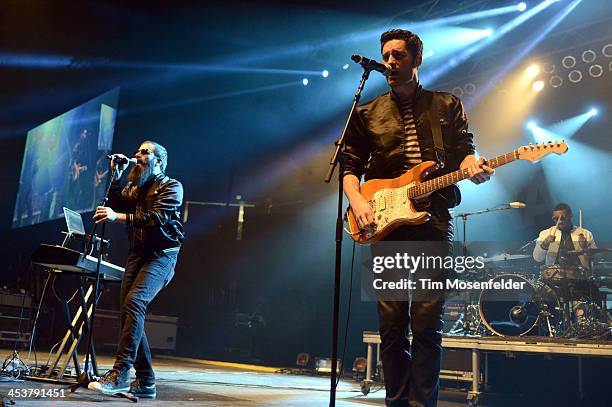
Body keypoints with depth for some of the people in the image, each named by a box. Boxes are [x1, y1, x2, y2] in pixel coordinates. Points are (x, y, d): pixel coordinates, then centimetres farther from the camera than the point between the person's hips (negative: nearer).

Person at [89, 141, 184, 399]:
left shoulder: (171, 186, 0)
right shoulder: (134, 187, 22)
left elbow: (158, 216, -16)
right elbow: (115, 206, 10)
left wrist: (119, 216, -23)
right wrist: (116, 176, 4)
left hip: (162, 254, -7)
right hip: (137, 254, 7)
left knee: (134, 301, -26)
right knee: (129, 310, -2)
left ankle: (120, 373, -27)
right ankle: (145, 382, 4)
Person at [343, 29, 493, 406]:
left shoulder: (448, 105, 15)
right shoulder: (368, 113, 16)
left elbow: (465, 151, 10)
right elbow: (350, 165, 13)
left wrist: (473, 167, -14)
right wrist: (356, 199, -6)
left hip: (434, 221, -1)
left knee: (427, 323, -4)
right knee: (391, 324, 3)